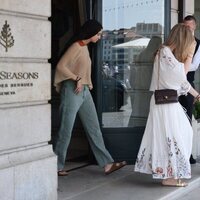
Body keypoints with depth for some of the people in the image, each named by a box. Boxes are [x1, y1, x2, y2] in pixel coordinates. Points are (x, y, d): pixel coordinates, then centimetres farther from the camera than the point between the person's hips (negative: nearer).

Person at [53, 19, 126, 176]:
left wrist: (88, 84, 4)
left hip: (84, 91, 9)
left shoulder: (85, 47, 15)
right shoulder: (76, 47, -11)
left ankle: (107, 164, 7)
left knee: (94, 128, 6)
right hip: (72, 91, -9)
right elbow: (61, 66, -17)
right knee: (66, 130, -1)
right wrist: (77, 79, -19)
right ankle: (57, 166, 11)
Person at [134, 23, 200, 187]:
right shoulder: (165, 52, -14)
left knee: (183, 134, 13)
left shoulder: (171, 53, 16)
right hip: (164, 102, -10)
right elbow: (182, 73, -14)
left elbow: (182, 79, 21)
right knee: (170, 136, -5)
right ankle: (168, 176, 4)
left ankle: (171, 173, 20)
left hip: (170, 101, 10)